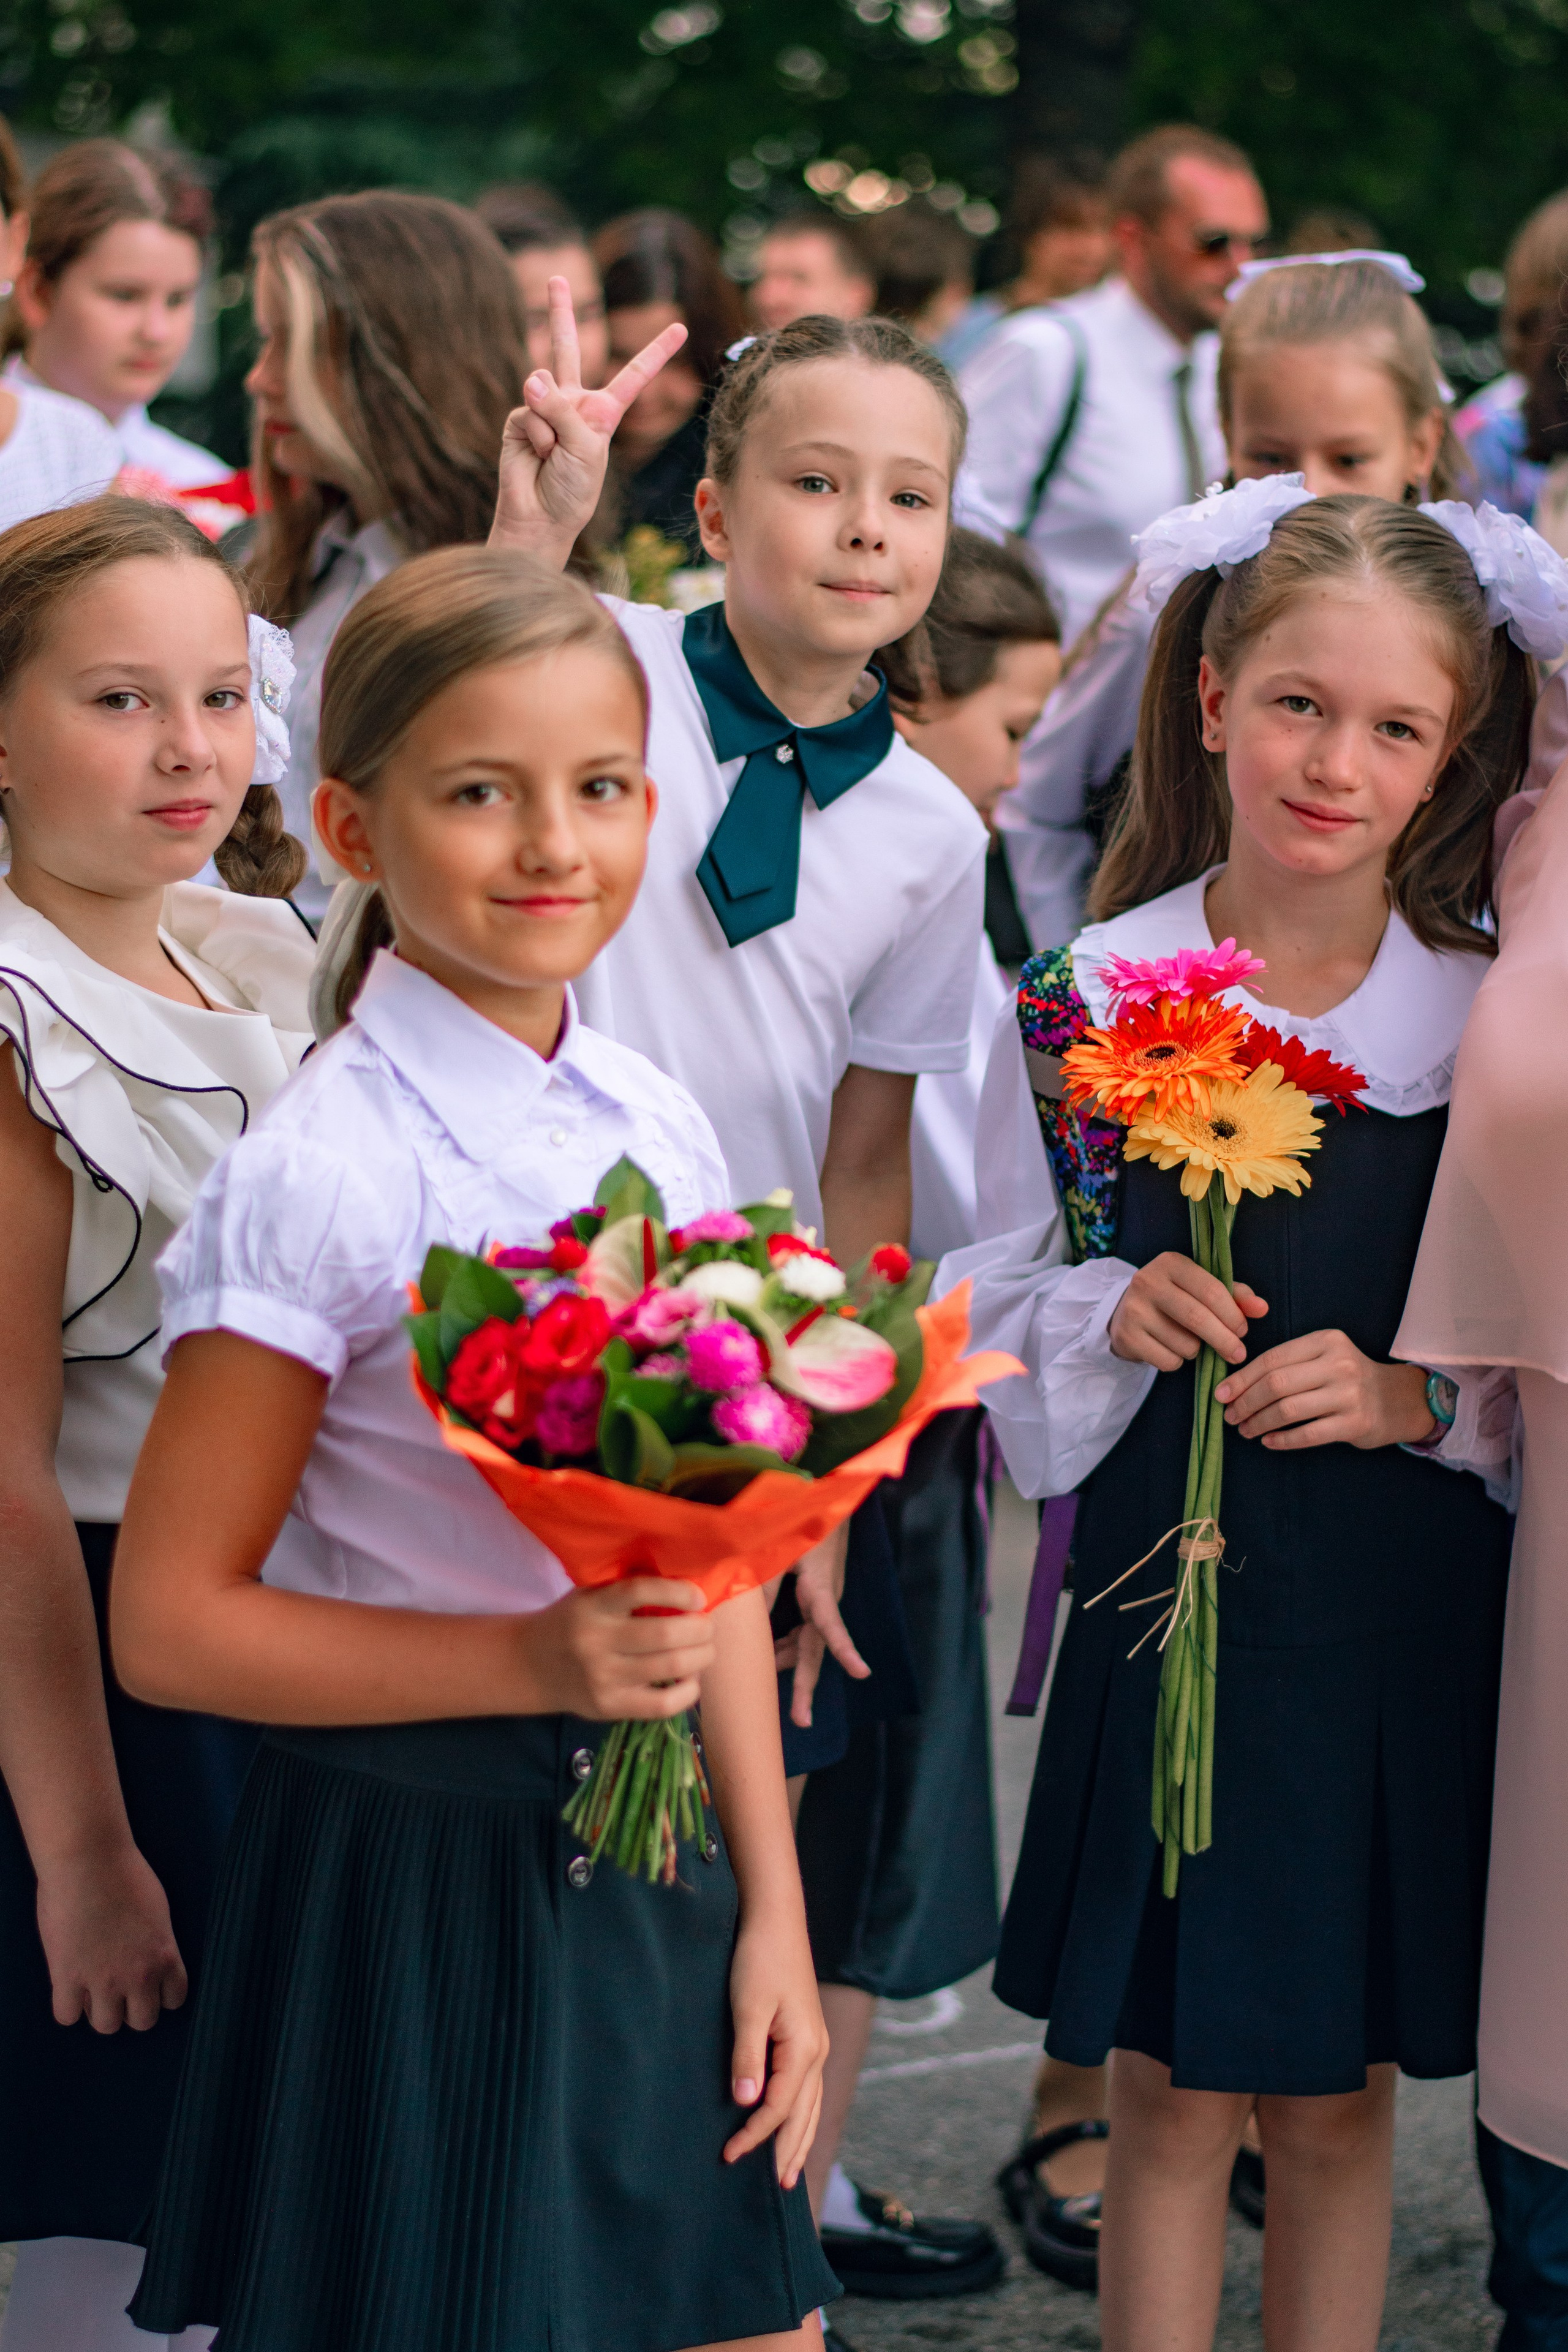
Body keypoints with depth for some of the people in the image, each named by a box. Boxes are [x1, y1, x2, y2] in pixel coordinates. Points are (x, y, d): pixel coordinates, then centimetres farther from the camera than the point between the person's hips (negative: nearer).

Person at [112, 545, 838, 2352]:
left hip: (651, 1859, 6)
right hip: (416, 1866, -6)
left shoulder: (662, 1133, 3)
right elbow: (170, 1624, -15)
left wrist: (772, 1908, 10)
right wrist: (534, 1662, -23)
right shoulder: (327, 1176, -16)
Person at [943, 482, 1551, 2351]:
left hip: (1406, 1622, 1)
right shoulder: (1091, 998, -4)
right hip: (1170, 1590, 0)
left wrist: (1417, 1396, -15)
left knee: (1340, 2098, 11)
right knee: (1172, 2093, 7)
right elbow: (991, 1306, 3)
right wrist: (1112, 1319, -15)